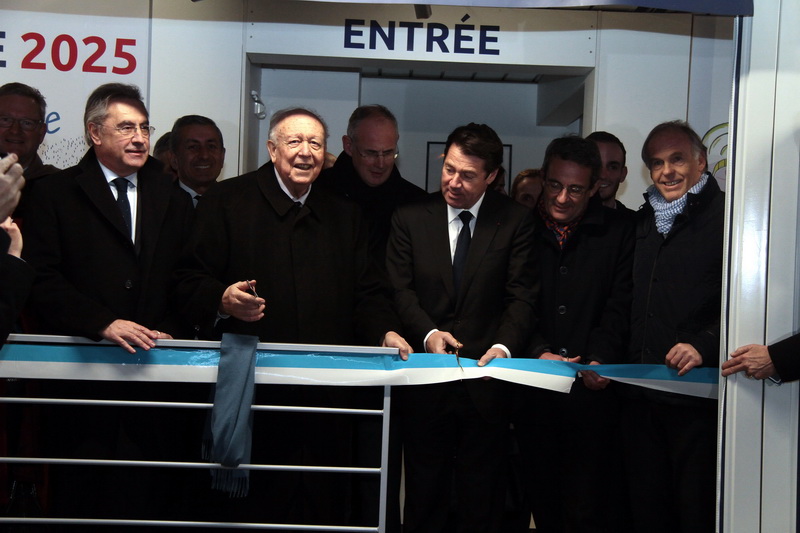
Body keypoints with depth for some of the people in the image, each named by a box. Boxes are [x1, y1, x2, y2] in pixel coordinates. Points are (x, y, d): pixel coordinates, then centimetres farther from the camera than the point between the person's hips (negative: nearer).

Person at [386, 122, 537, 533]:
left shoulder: (515, 220, 1)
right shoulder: (410, 218, 4)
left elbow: (521, 295, -3)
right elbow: (401, 289, 1)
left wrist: (504, 345, -19)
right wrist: (428, 333, -16)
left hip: (485, 376, -1)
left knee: (480, 498, 8)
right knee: (425, 488, 10)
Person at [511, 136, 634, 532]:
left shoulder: (618, 233, 6)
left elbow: (619, 306, 0)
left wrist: (600, 359, -14)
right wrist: (539, 353, -11)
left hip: (590, 391, -1)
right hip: (532, 391, 1)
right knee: (540, 499, 8)